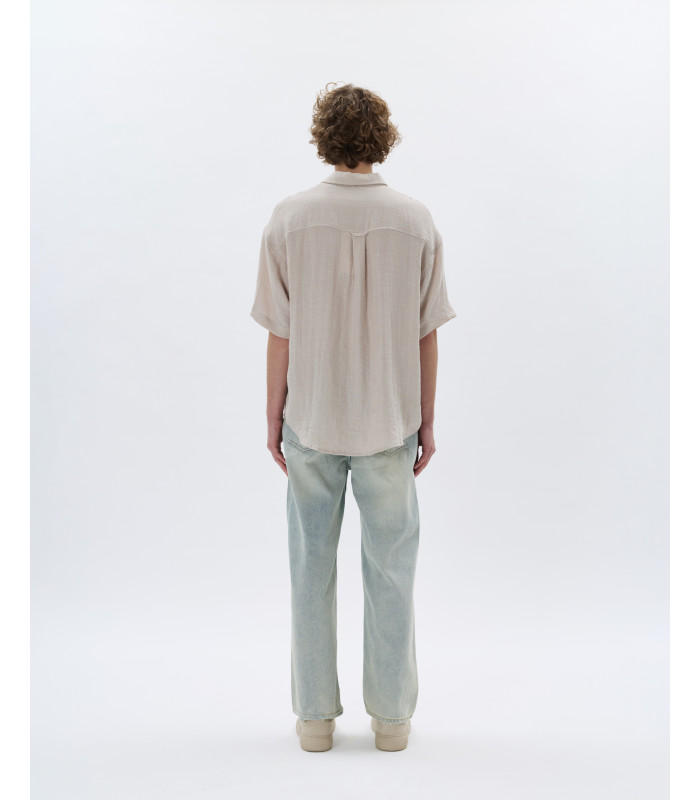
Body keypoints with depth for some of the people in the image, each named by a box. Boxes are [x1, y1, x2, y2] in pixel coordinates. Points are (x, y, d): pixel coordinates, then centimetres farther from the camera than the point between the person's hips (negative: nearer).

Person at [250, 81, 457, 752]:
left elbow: (280, 334, -5)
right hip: (389, 421, 0)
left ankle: (315, 715, 23)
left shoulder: (289, 219, -6)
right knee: (389, 568, 11)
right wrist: (426, 423, 7)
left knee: (312, 566, 12)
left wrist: (274, 417, 5)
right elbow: (426, 337, -2)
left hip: (310, 420, 0)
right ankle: (391, 715, 23)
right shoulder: (417, 222, -5)